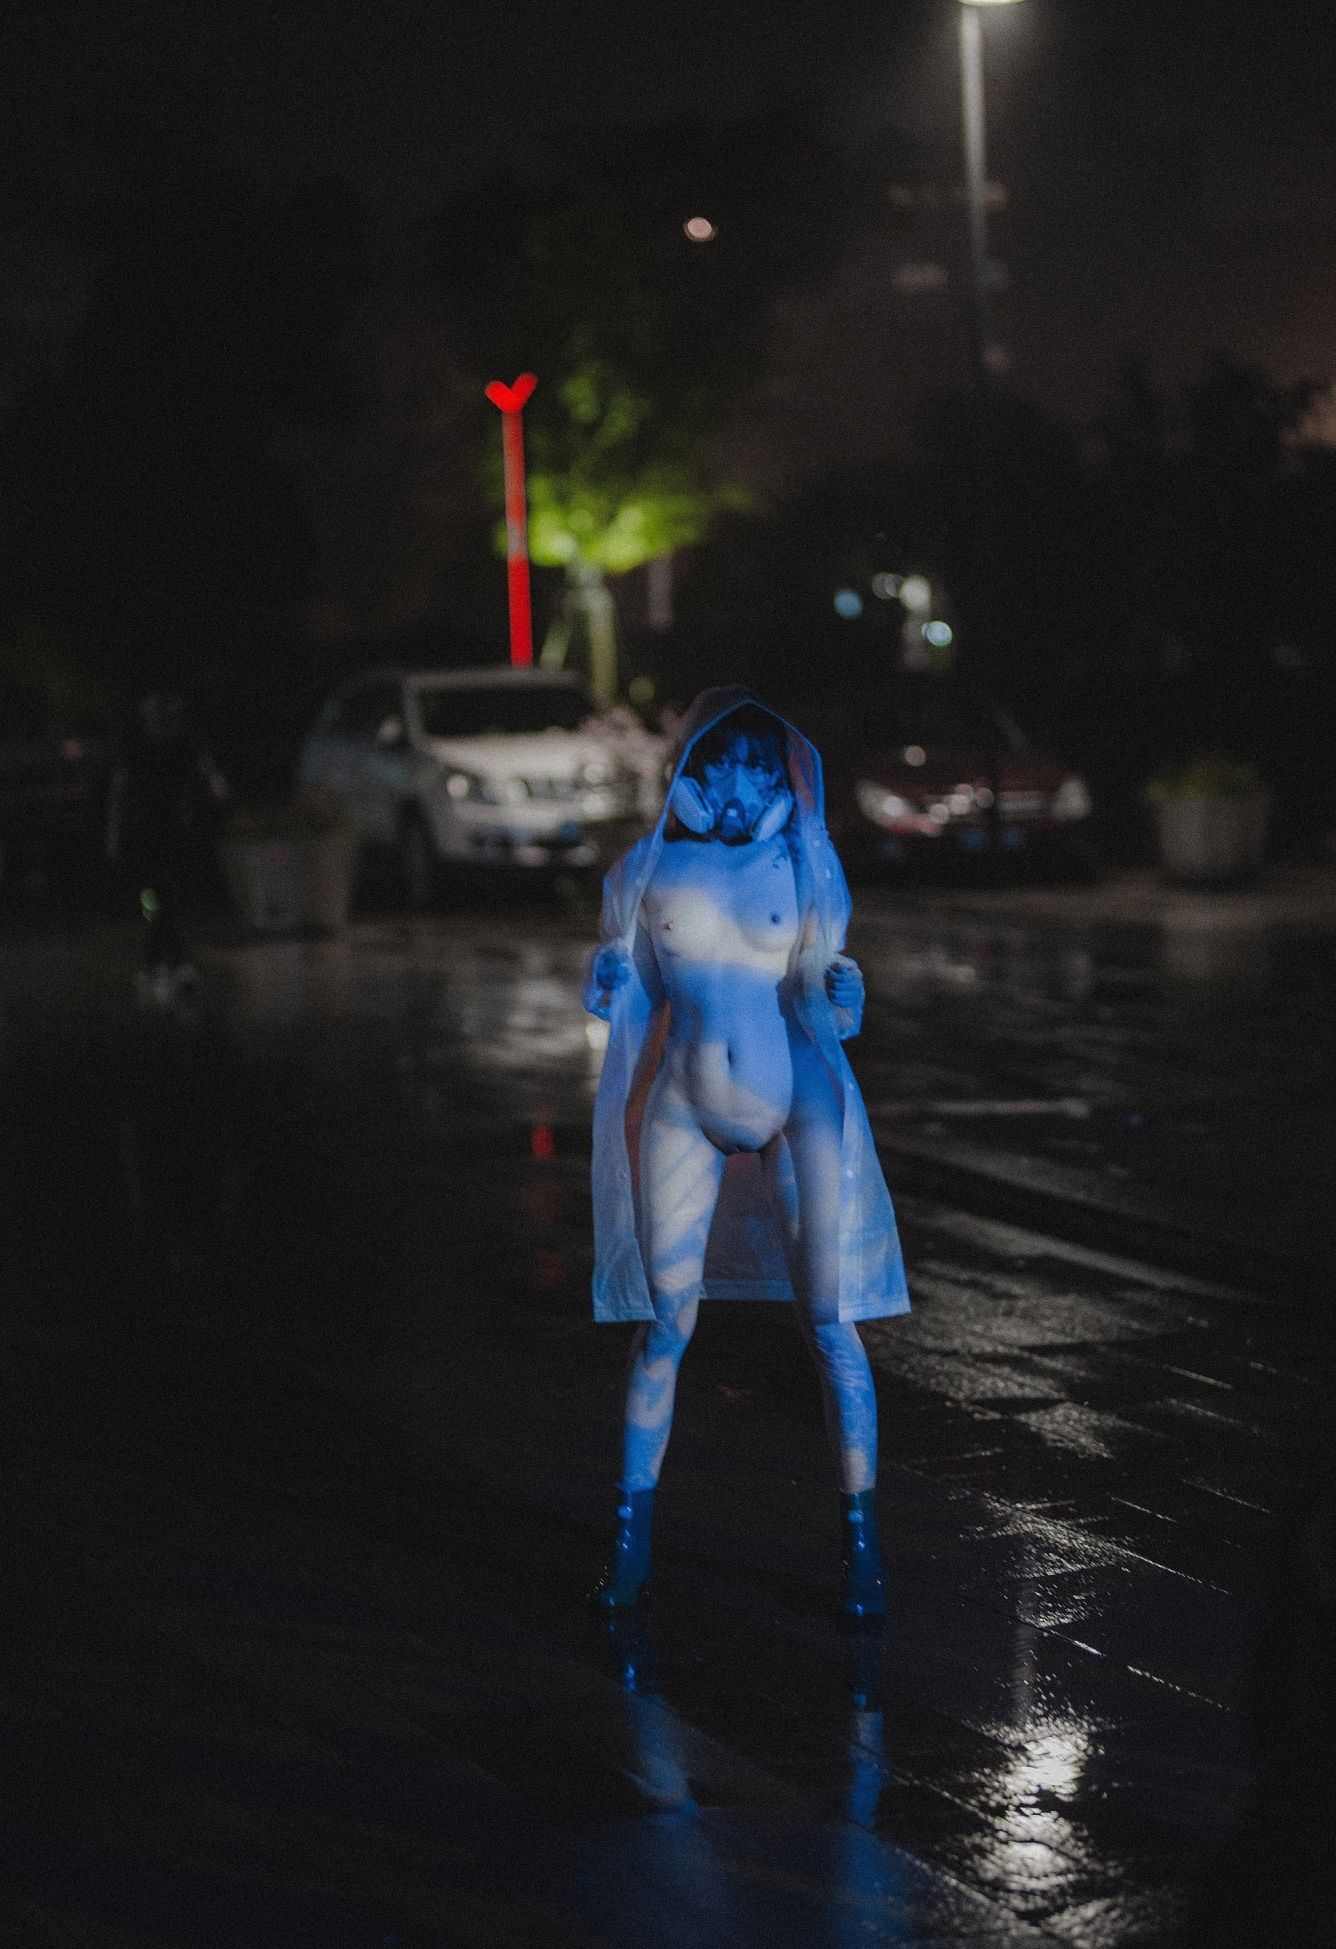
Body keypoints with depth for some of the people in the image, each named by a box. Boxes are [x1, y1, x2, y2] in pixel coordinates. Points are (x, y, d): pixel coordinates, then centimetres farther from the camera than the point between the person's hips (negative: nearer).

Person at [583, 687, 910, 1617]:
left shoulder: (802, 868, 2)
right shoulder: (650, 871, 4)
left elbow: (818, 984, 4)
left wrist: (842, 990, -15)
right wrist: (609, 977, -4)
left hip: (800, 1105, -1)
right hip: (686, 1111, 1)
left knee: (830, 1321, -3)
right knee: (665, 1323, 1)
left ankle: (862, 1541, 7)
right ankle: (631, 1543, 12)